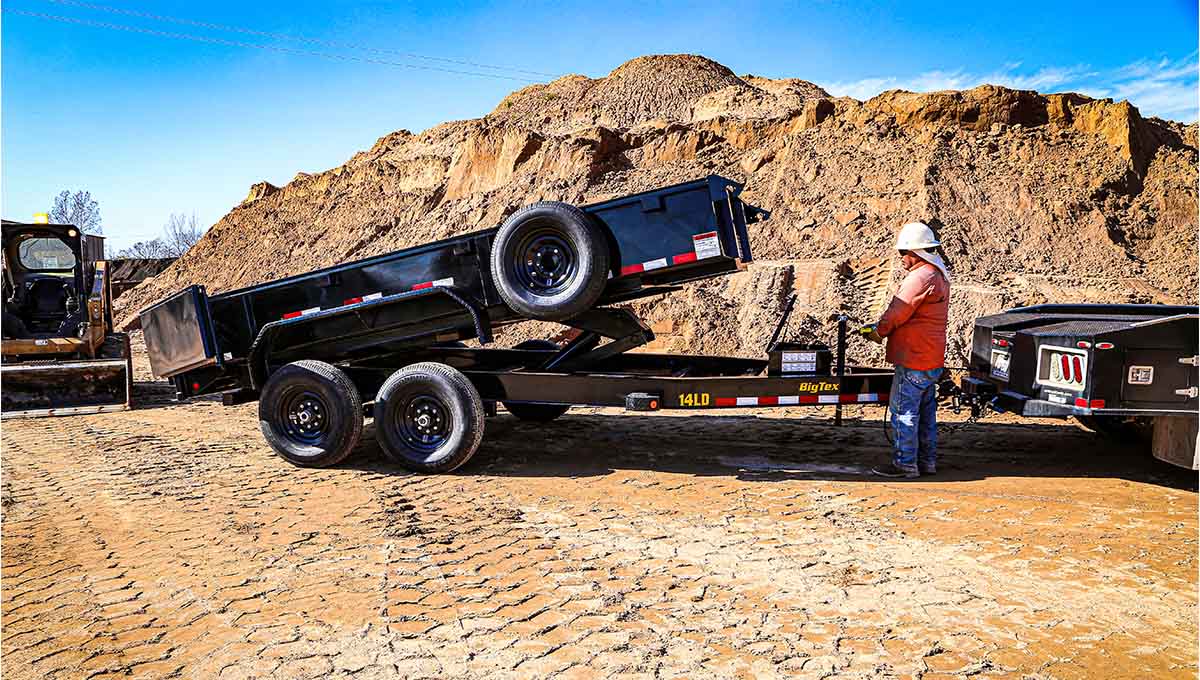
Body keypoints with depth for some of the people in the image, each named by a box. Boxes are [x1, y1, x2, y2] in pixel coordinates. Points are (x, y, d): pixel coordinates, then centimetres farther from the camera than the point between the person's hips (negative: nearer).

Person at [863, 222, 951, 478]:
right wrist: (881, 328, 12)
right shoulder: (939, 275, 15)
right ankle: (927, 461, 23)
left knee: (904, 411, -2)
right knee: (926, 413, 15)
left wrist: (877, 332, 2)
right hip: (933, 360, 10)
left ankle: (905, 463, 4)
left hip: (914, 361, -10)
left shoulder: (920, 278, -19)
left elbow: (897, 313, -15)